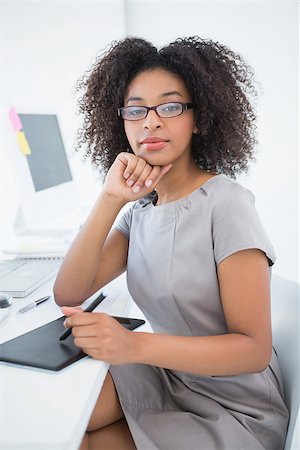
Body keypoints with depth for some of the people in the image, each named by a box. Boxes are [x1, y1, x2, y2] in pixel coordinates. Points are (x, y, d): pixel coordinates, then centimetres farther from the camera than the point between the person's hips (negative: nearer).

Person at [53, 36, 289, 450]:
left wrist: (136, 345, -35)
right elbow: (67, 295, -10)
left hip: (232, 412, -4)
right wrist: (109, 200, -21)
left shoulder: (226, 203, -21)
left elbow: (255, 349, -21)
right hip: (164, 377, 5)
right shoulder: (139, 209, -1)